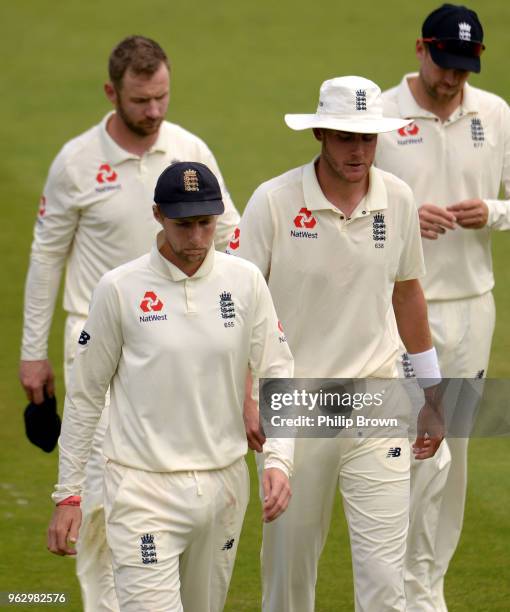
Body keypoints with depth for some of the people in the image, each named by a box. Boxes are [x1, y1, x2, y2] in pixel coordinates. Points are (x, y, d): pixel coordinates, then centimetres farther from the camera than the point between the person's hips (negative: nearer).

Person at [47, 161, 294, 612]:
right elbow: (84, 394, 2)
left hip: (224, 486, 4)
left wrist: (279, 459, -10)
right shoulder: (121, 288, -5)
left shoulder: (245, 281, 3)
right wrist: (68, 494, 1)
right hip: (144, 488, -4)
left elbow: (278, 372, 5)